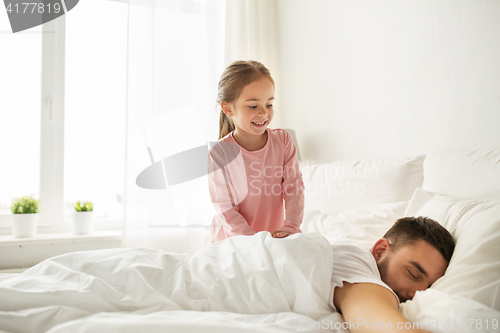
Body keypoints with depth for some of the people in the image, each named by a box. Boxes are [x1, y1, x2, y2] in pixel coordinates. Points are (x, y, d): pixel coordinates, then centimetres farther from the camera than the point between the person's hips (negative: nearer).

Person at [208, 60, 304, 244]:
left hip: (274, 234, 3)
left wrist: (291, 226, -21)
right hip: (231, 241, -3)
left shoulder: (283, 140, -4)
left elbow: (294, 186, -5)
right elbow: (224, 208, -14)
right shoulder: (219, 153, -15)